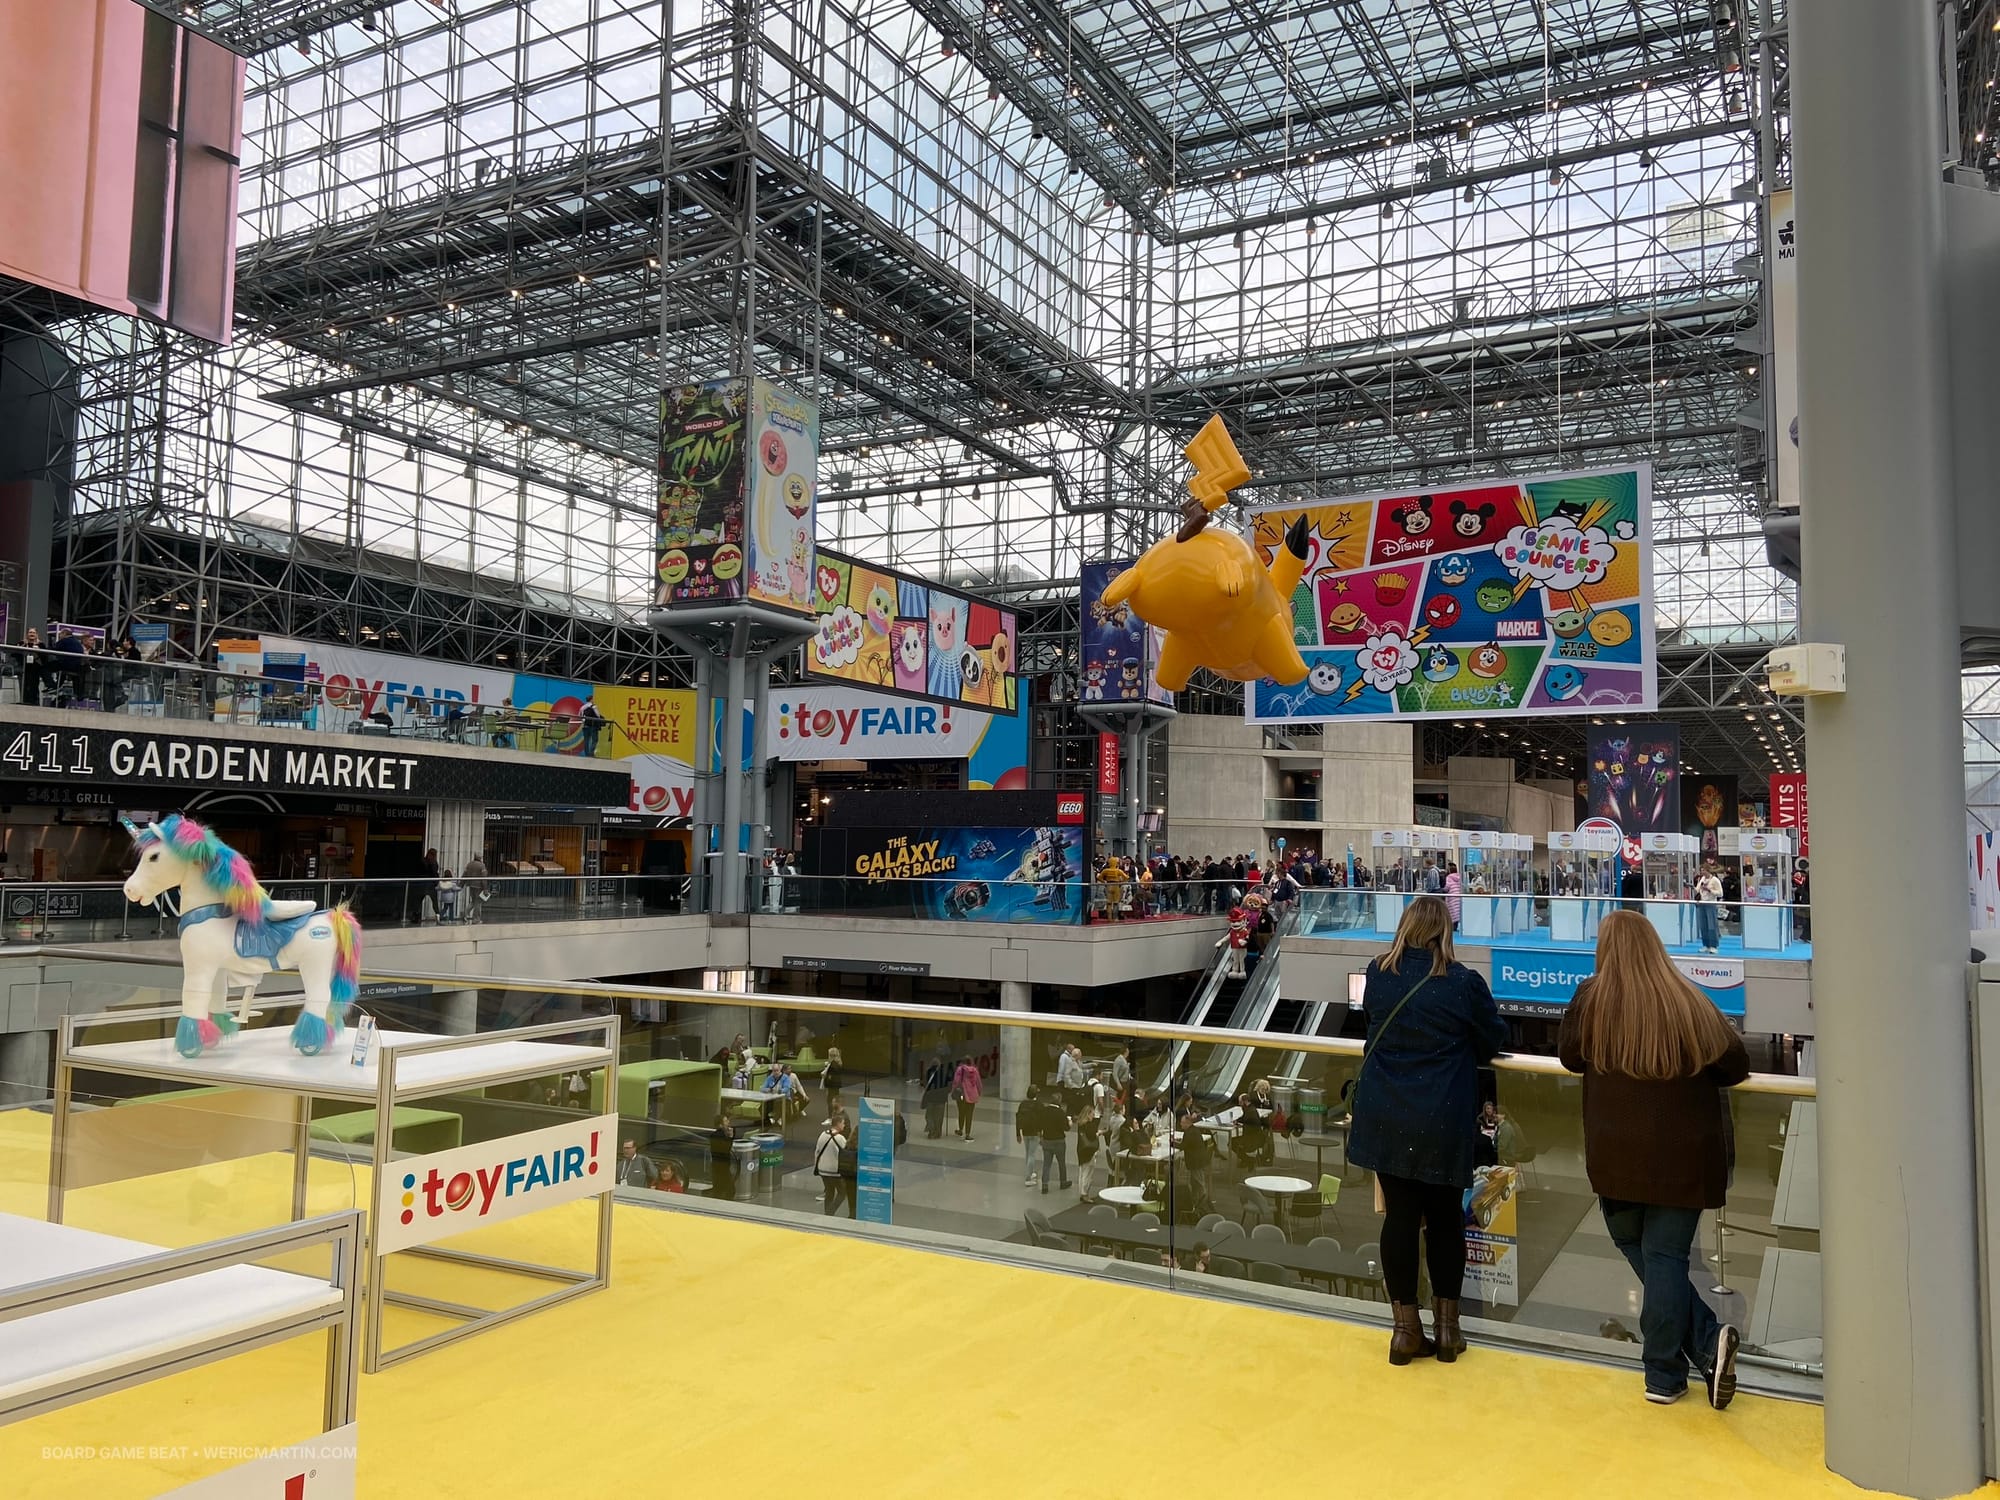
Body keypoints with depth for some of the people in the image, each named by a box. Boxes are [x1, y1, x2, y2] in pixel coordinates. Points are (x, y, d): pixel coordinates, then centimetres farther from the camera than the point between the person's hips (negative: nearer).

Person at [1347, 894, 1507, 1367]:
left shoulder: (1378, 974, -3)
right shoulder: (1463, 983, -12)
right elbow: (1493, 1042, 1)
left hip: (1385, 1119, 2)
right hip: (1444, 1121, -2)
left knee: (1400, 1215, 8)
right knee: (1445, 1217, 13)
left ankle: (1406, 1328, 15)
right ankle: (1446, 1325, 23)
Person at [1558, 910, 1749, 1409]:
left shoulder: (1592, 999, -5)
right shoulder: (1689, 1002, -2)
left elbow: (1570, 1056, 6)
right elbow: (1736, 1067, 2)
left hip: (1617, 1156, -1)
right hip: (1684, 1156, 2)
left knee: (1639, 1251, 13)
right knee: (1666, 1256, 11)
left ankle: (1707, 1343, 7)